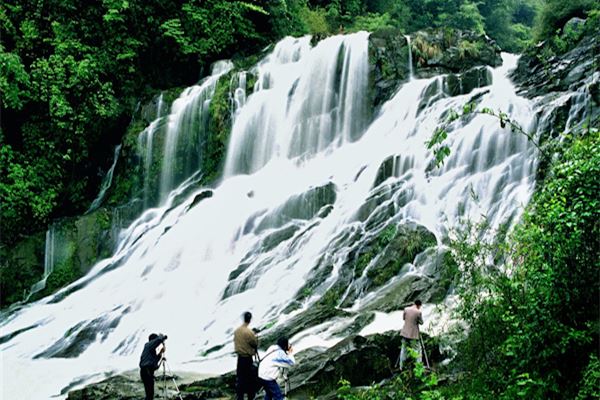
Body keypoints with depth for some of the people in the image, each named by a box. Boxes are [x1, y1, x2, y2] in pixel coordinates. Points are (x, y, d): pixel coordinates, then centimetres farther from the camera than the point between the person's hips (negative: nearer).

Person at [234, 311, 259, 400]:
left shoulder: (237, 330, -2)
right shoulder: (249, 332, -22)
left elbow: (235, 341, 7)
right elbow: (255, 344, -11)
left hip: (239, 357, 6)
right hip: (248, 358, -6)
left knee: (240, 378, 14)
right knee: (251, 378, 7)